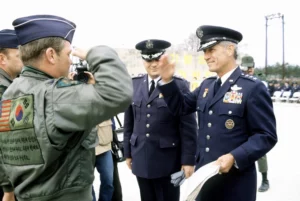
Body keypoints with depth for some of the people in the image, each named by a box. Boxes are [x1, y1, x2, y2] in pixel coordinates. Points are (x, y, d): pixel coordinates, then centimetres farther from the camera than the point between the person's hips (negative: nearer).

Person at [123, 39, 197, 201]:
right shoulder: (134, 85, 4)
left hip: (168, 160, -3)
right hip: (141, 158, 4)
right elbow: (129, 122, 10)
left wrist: (188, 159, -10)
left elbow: (188, 126, -8)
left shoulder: (179, 85, -7)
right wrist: (128, 152, 11)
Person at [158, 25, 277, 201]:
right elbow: (181, 107, 15)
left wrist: (235, 157, -25)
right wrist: (167, 80, 2)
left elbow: (266, 136, -13)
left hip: (236, 181, -6)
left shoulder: (253, 88, -12)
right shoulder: (206, 85, 9)